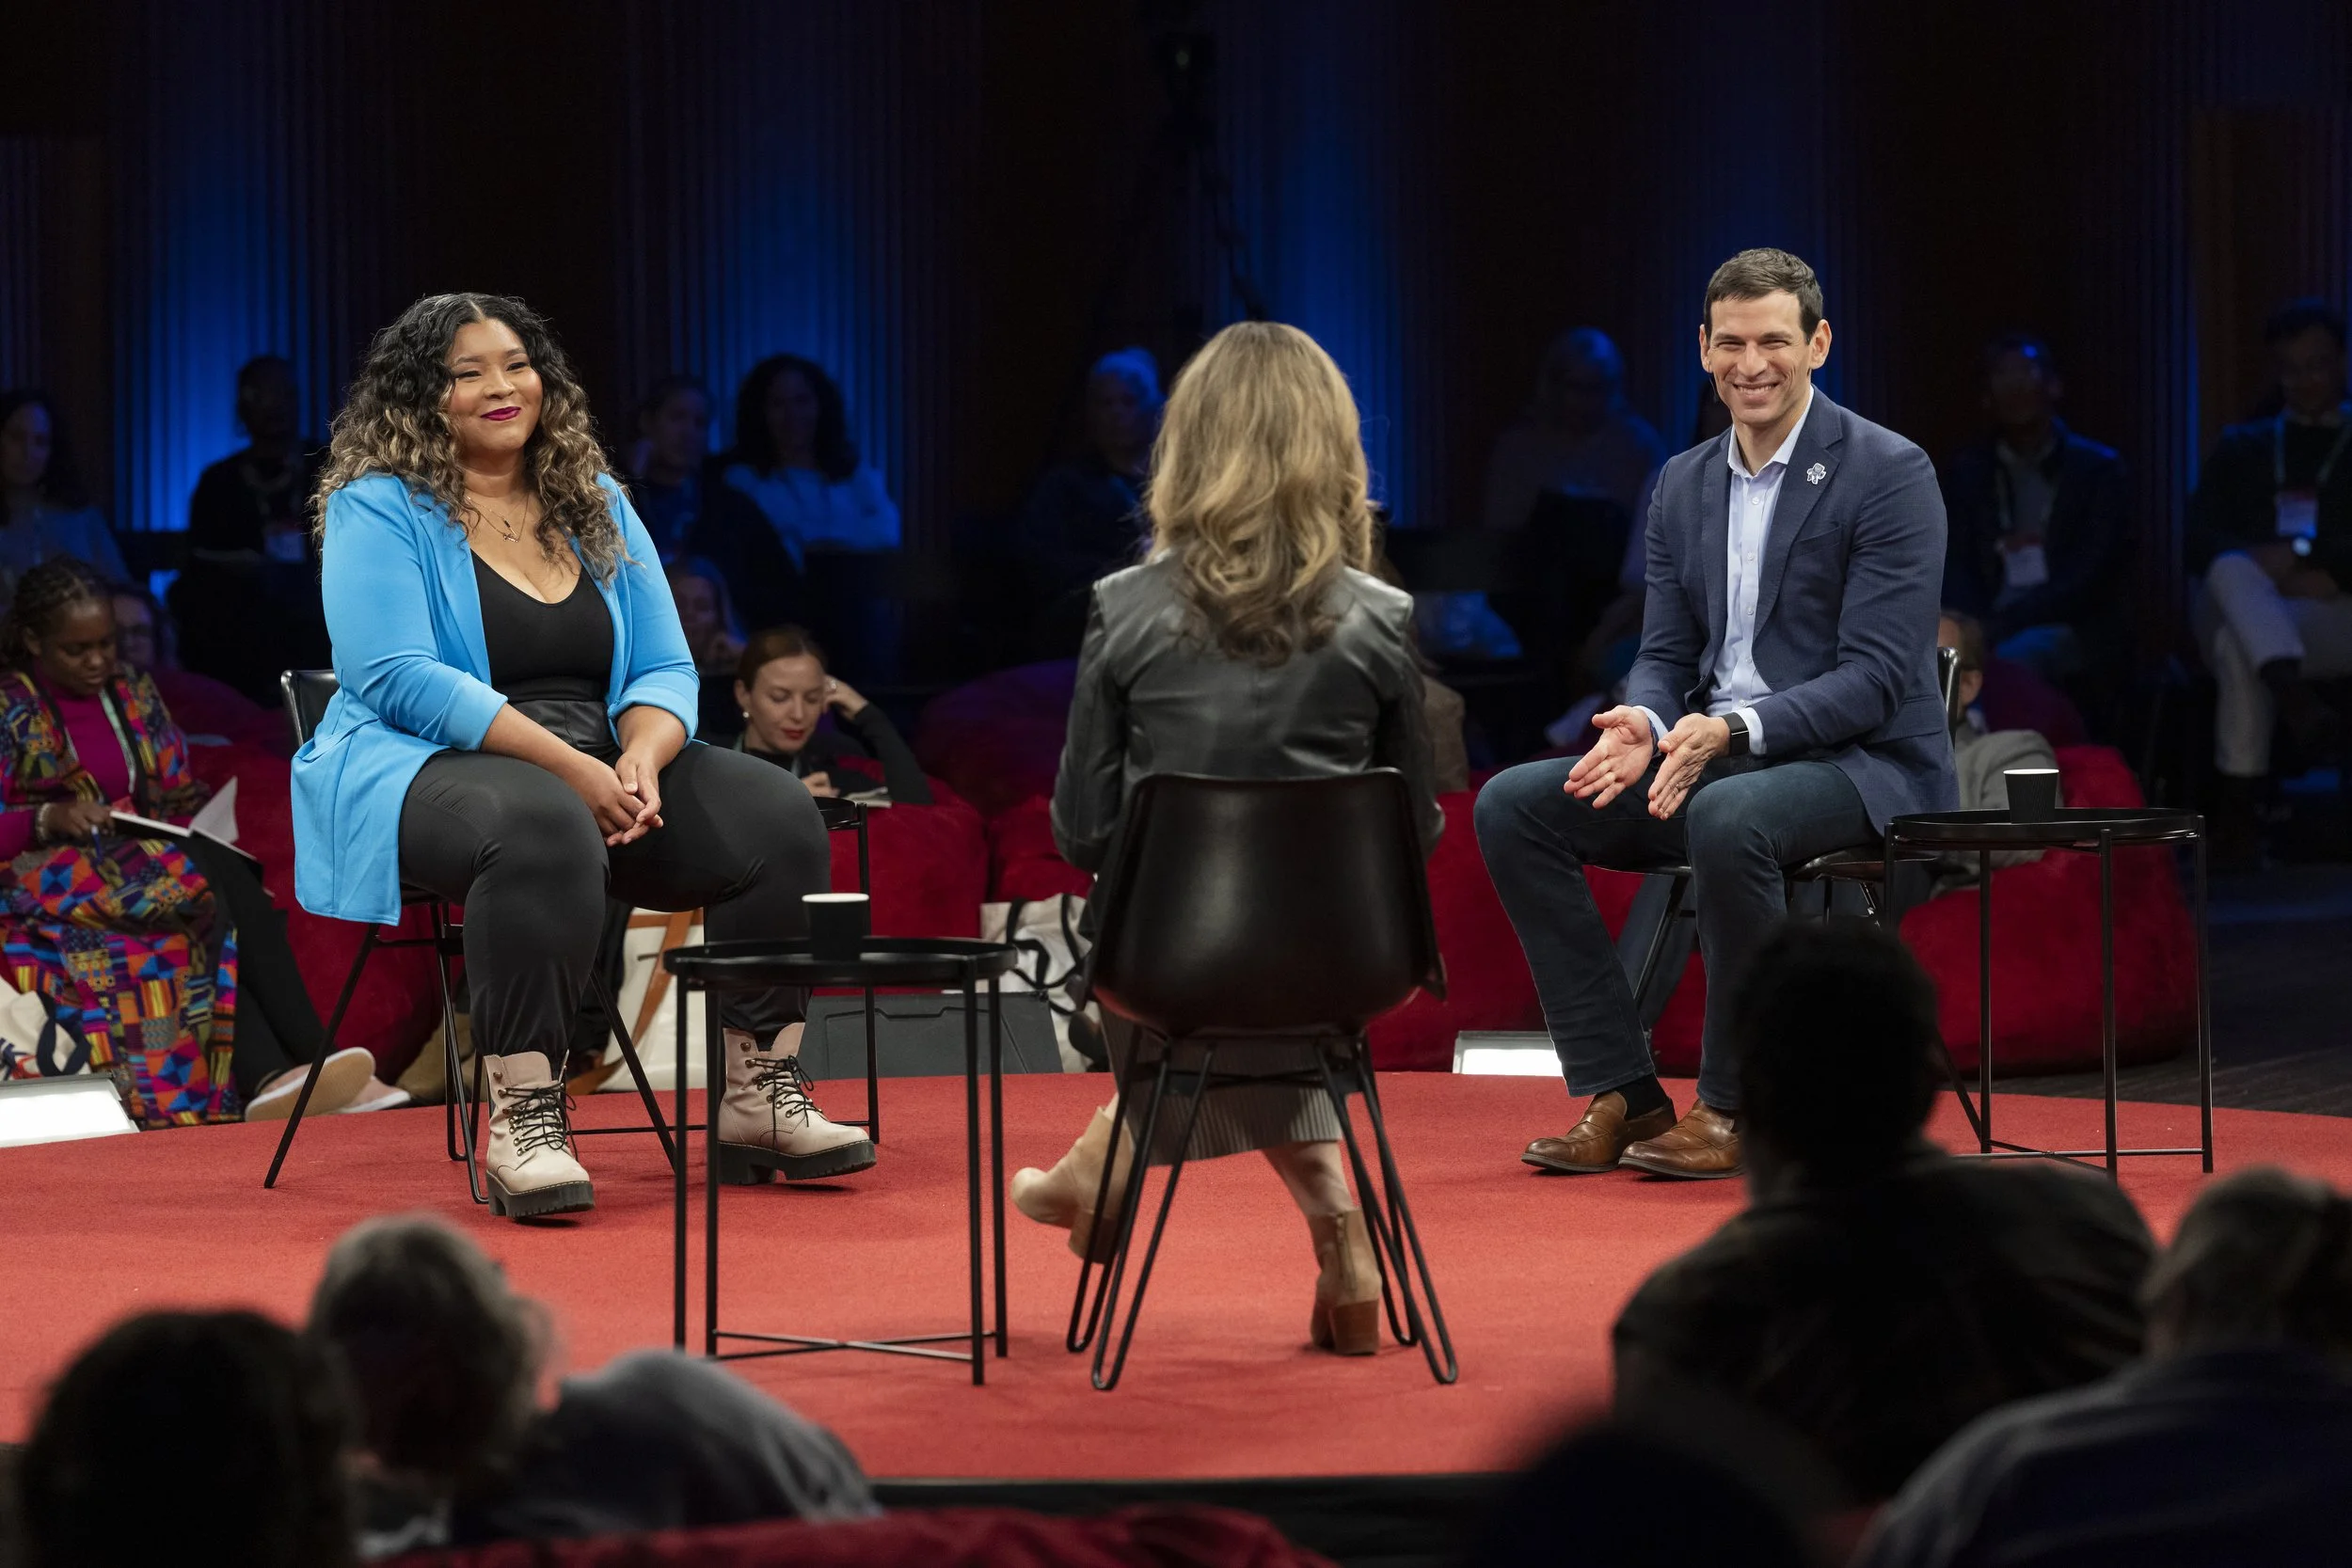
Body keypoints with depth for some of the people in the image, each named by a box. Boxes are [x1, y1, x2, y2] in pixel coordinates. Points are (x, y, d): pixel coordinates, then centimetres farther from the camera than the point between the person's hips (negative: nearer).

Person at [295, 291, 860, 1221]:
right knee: (543, 828, -41)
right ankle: (522, 1120, -37)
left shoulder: (598, 508, 16)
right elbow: (400, 679, -15)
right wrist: (568, 767, -23)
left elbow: (666, 671, 12)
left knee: (778, 818, -16)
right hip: (430, 767, -6)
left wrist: (639, 759, -13)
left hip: (600, 769, 6)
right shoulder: (377, 510, -2)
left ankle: (759, 1098, -10)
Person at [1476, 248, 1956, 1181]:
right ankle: (1619, 1095, -9)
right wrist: (1646, 724, -13)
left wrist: (1732, 729, -28)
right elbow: (1665, 655, 12)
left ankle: (1736, 1108, -21)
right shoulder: (1684, 485, 12)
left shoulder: (1888, 474, -10)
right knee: (1512, 806, -10)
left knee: (1727, 817, -39)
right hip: (1716, 756, 7)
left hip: (1864, 764, -7)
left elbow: (1876, 676, -16)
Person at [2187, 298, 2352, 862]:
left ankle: (2237, 810, -45)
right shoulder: (2241, 449, 27)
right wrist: (2282, 572, -10)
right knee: (2235, 569, -37)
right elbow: (2200, 544, 10)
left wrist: (2301, 558, -13)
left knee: (2239, 645, -38)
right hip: (2243, 604, 2)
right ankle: (2295, 699, -62)